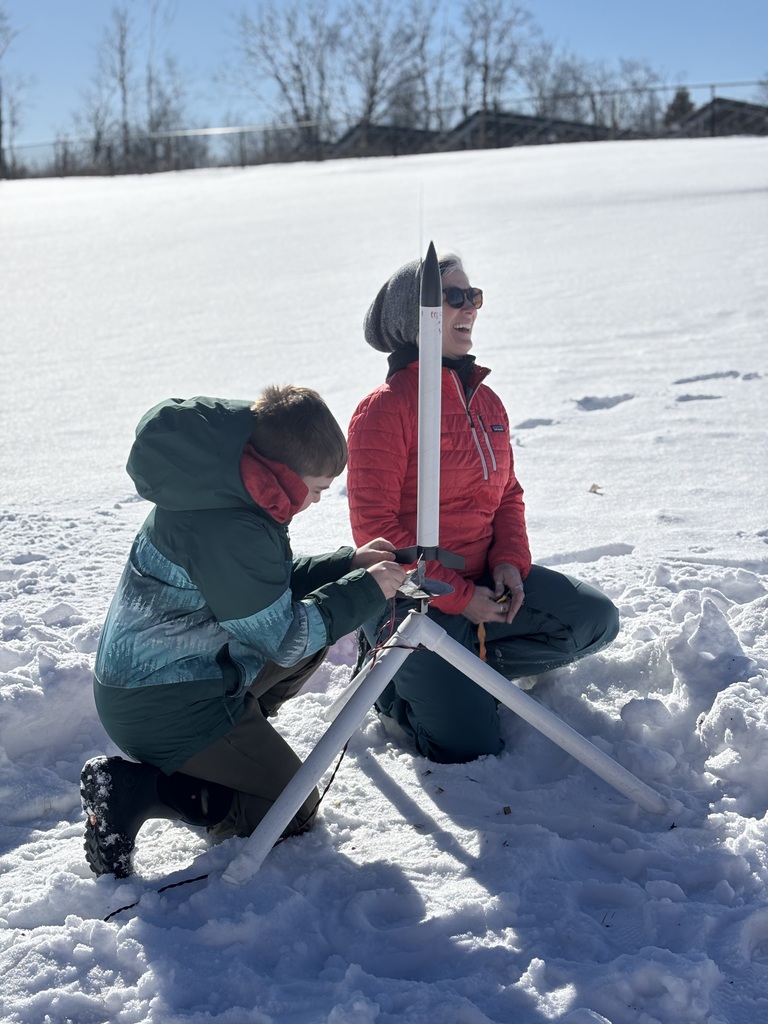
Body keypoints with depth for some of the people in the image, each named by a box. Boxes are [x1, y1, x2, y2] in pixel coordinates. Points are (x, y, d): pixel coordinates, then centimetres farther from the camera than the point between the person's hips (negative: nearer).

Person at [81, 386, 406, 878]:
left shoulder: (217, 487, 1)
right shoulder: (227, 528, -30)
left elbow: (272, 585, 14)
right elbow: (284, 637, -19)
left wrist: (349, 563, 3)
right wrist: (365, 591, -11)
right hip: (161, 706, -10)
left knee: (316, 634, 17)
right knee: (294, 810, 1)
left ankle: (215, 749, 12)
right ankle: (134, 790, -7)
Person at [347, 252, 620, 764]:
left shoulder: (486, 402, 8)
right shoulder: (385, 409, -15)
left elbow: (508, 494, 14)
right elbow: (375, 529, -18)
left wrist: (510, 562, -6)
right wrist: (459, 596, -19)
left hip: (482, 580, 7)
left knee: (596, 618, -3)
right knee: (471, 747, -12)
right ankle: (392, 677, 15)